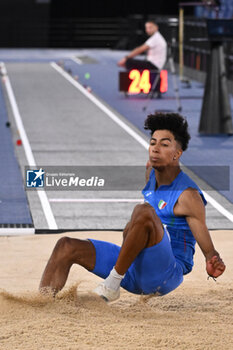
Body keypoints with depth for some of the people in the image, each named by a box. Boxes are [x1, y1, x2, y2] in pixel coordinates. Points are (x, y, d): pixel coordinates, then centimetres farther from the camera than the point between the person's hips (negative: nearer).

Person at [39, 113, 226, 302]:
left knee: (144, 211, -35)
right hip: (134, 270, 9)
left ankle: (112, 286, -27)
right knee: (67, 247, 0)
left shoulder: (189, 195, -15)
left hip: (164, 277, -8)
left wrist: (213, 262, -41)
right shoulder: (151, 173, 9)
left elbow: (205, 240, -20)